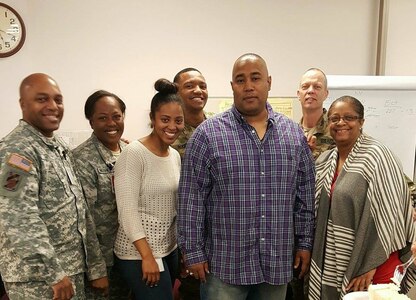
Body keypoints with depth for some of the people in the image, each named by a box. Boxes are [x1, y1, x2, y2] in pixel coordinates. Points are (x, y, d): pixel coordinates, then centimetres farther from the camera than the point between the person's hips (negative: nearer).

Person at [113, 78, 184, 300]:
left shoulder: (175, 155, 6)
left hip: (169, 248, 7)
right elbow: (127, 210, -18)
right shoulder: (134, 153, -16)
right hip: (139, 252, -7)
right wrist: (147, 255, -18)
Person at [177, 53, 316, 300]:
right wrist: (194, 252, -7)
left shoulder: (294, 134, 3)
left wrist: (305, 242, 7)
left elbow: (306, 195, 8)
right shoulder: (208, 134, -9)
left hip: (277, 261, 4)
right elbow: (192, 199, -8)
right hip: (225, 263, -3)